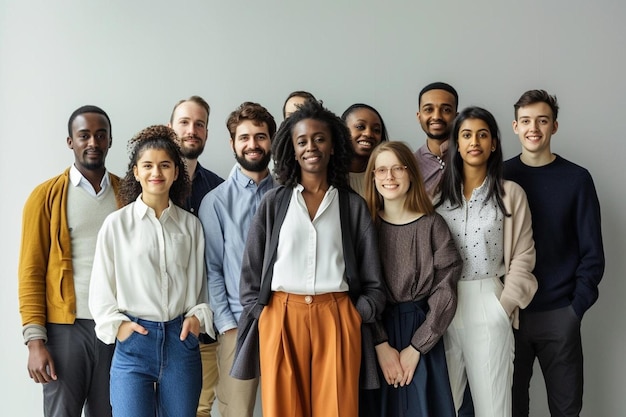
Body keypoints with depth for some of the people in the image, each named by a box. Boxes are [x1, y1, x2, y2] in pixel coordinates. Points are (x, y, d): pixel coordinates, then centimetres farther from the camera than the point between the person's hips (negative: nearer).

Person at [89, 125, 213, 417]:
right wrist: (116, 325, -8)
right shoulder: (116, 223, 1)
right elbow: (100, 288, 4)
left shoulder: (191, 225, 7)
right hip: (133, 342, -2)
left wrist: (198, 315, -2)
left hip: (181, 341, 2)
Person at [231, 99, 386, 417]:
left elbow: (373, 281, 9)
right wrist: (261, 315, -1)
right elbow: (250, 271, 8)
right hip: (281, 318, 0)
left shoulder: (353, 205, 9)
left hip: (336, 319, 0)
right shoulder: (273, 202, 8)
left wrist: (359, 314, -4)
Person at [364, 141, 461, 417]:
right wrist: (381, 344, -13)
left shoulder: (432, 225, -3)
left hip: (422, 333, 0)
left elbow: (445, 291, -6)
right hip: (374, 335, 1)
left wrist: (416, 347, -10)